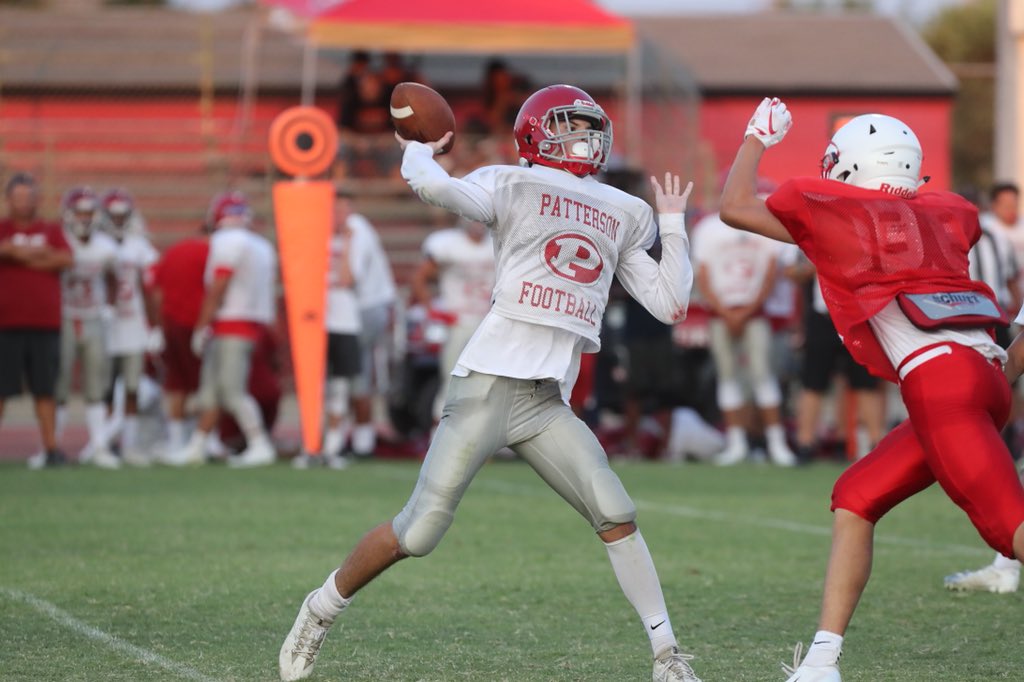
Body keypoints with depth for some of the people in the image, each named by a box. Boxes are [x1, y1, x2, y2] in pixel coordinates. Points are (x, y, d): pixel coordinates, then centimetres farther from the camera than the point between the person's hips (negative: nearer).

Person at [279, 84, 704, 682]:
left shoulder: (624, 217, 18)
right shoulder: (514, 187, 1)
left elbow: (670, 303, 17)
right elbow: (434, 187, -17)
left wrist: (673, 225, 20)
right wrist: (418, 149, 3)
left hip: (548, 402, 5)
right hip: (490, 381, -5)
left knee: (617, 517, -9)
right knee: (419, 532, -5)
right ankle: (321, 611, 16)